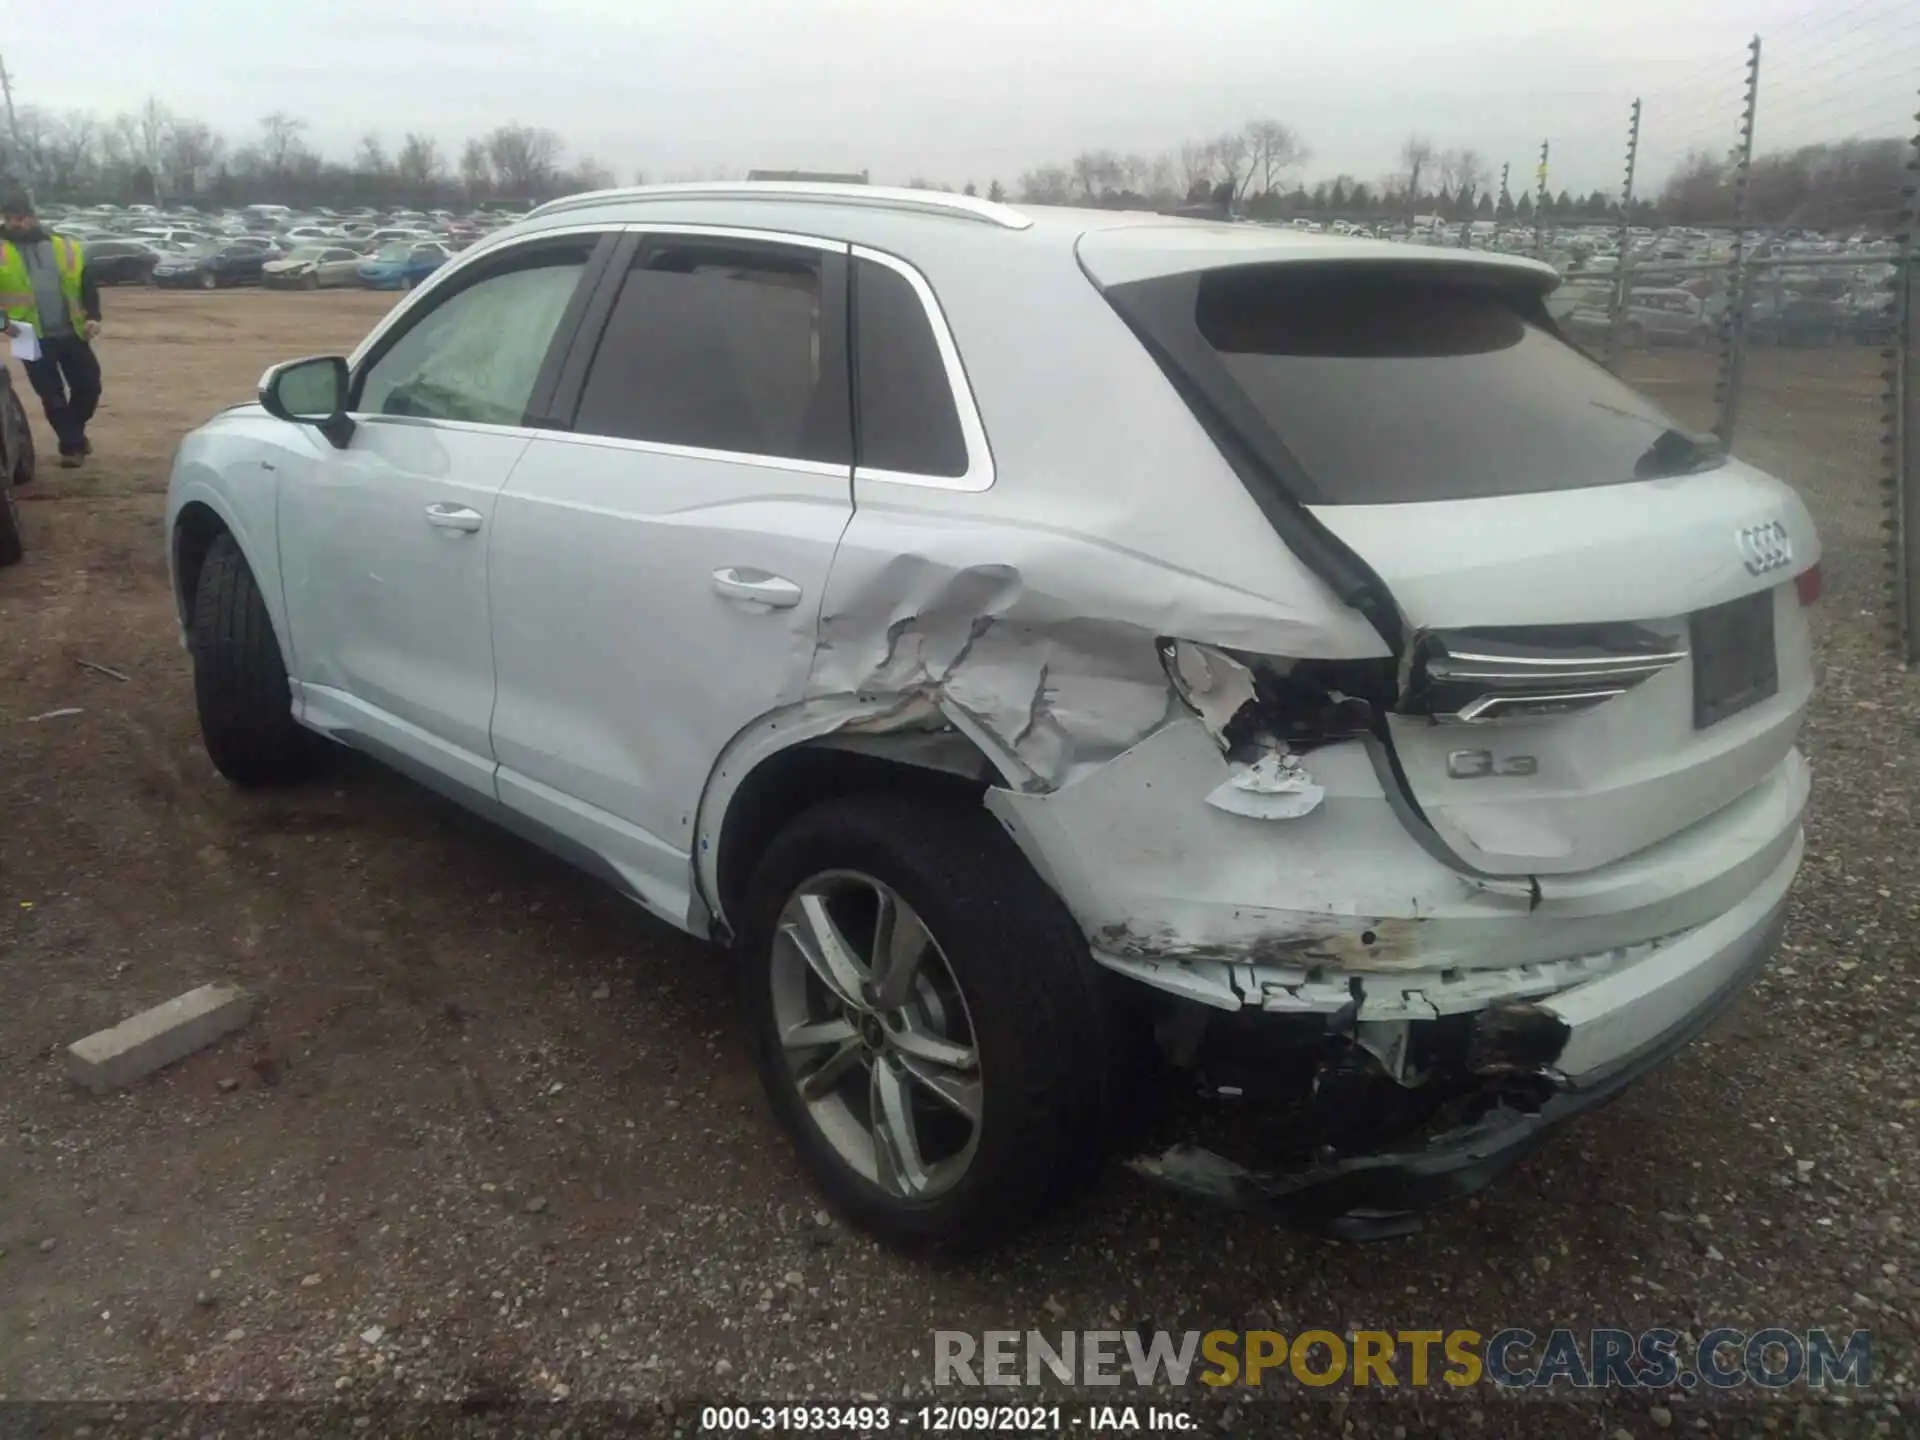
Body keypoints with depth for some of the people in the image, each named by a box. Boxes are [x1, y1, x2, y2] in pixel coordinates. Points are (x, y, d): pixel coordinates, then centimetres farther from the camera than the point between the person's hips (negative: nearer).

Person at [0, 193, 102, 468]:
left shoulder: (66, 248, 7)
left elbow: (87, 286, 8)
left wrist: (93, 316, -7)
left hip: (71, 333, 2)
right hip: (33, 338, -2)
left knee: (89, 385, 6)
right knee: (52, 396, 2)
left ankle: (74, 432, 30)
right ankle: (71, 444, 13)